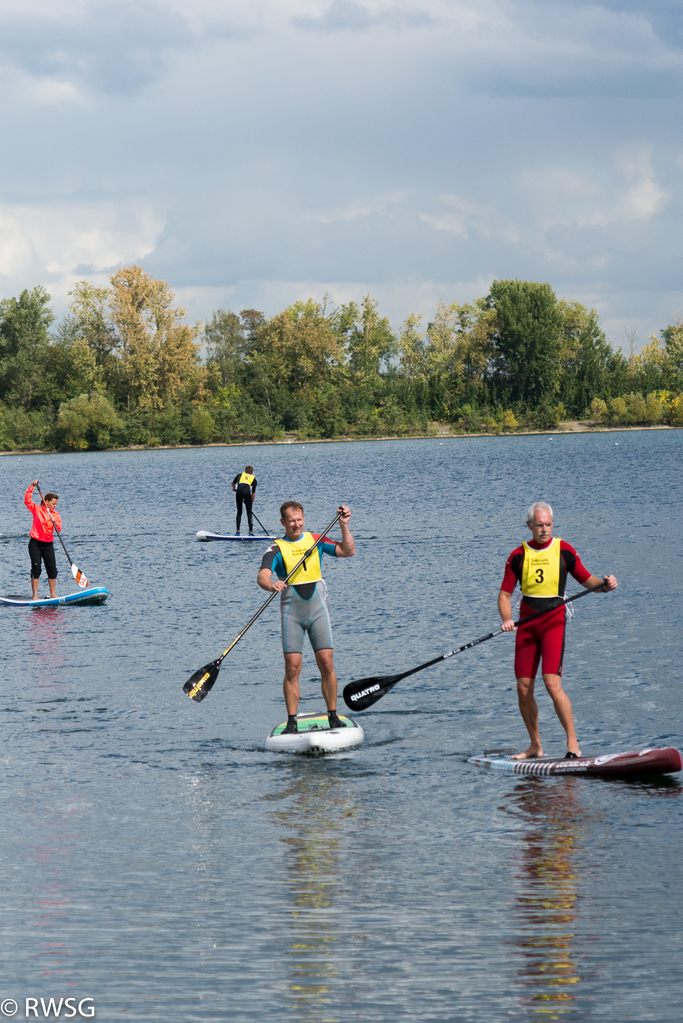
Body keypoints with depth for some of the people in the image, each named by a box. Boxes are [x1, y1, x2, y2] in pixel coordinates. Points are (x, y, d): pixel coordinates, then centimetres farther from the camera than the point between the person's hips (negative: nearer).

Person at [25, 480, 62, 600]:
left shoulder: (56, 515, 8)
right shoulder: (37, 509, 0)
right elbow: (27, 501, -14)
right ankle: (34, 596, -4)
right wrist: (31, 487, -19)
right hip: (35, 543, -4)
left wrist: (54, 522, -21)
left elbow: (59, 529, -2)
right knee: (36, 568, -6)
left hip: (48, 544, 4)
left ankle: (52, 594, 12)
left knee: (52, 569, 1)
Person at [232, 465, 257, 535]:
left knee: (239, 512, 14)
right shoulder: (253, 478, 23)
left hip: (239, 491, 2)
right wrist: (251, 503, 23)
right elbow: (253, 493, 17)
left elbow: (233, 483, 45)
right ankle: (251, 532, -2)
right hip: (247, 491, -2)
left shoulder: (240, 475, 29)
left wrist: (234, 489, 66)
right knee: (249, 513, 5)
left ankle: (238, 531, 8)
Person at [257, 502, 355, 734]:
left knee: (326, 664, -4)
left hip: (317, 609, 2)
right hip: (292, 612, -2)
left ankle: (333, 716, 6)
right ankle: (292, 721, -1)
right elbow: (262, 576, -19)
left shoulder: (315, 540, 8)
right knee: (292, 668, -7)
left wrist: (344, 525, -5)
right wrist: (270, 584, -41)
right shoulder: (276, 549, -2)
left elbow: (348, 551, 5)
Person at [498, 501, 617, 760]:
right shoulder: (518, 556, 4)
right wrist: (507, 620, -14)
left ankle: (572, 742, -11)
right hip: (527, 625, 3)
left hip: (554, 623, -3)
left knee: (552, 683, -18)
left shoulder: (564, 551, 0)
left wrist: (604, 584, -14)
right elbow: (504, 595, 4)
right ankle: (535, 746, 17)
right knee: (523, 688, 2)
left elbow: (587, 580, 8)